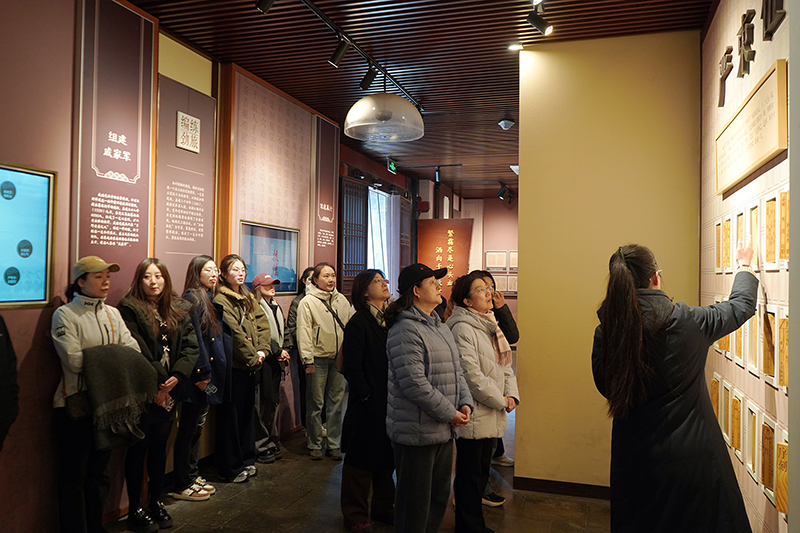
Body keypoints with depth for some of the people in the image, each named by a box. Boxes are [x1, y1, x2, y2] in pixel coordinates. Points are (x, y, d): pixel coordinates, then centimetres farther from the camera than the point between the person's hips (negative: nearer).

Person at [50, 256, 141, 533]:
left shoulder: (112, 313, 9)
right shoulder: (65, 315, -8)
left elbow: (133, 350, -2)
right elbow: (74, 360, -20)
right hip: (76, 405, -5)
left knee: (99, 470, 17)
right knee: (74, 474, 6)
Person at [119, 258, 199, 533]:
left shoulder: (179, 309, 8)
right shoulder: (129, 309, -8)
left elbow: (190, 345, 0)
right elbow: (136, 352, -15)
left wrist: (176, 377, -13)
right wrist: (156, 384, -15)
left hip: (168, 392, 5)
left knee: (160, 448, 16)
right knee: (138, 450, 7)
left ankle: (156, 502, 31)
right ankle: (135, 508, 21)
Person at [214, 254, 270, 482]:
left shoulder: (248, 298, 14)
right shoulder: (221, 300, -11)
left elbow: (262, 324, 7)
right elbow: (234, 332, -17)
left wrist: (262, 351, -7)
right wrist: (252, 357, -14)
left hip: (250, 365, 8)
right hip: (233, 365, -8)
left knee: (247, 412, 16)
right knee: (231, 415, 2)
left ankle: (247, 459, 29)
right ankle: (231, 466, 14)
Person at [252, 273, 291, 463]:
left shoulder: (276, 307, 17)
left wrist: (283, 352, 1)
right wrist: (278, 351, -11)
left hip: (276, 360, 8)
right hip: (263, 360, -8)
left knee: (274, 401, 12)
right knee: (263, 403, -5)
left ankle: (272, 442, 23)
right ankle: (262, 446, 5)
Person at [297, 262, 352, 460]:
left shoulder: (342, 300, 10)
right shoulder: (307, 302, -4)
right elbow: (303, 332, -7)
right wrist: (308, 360, -12)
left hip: (339, 358, 4)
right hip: (318, 359, -4)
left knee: (336, 403, 9)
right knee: (316, 403, 3)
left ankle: (334, 445, 20)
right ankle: (315, 445, 17)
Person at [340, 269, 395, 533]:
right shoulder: (358, 322, -11)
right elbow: (351, 367, -14)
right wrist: (366, 394, -13)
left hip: (391, 402, 6)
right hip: (368, 404, -6)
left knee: (387, 455, 17)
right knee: (361, 460, 7)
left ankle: (383, 508, 33)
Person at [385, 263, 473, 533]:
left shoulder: (441, 328, 13)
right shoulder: (406, 329, -18)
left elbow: (456, 370, 17)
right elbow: (414, 383, -25)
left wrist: (465, 403, 0)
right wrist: (450, 413, -17)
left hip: (444, 430, 9)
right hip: (417, 432, -9)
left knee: (440, 496, 22)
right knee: (415, 505, 6)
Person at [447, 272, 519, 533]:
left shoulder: (489, 325, 13)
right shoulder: (463, 328, -16)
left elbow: (504, 364, 15)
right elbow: (471, 374, -21)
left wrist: (511, 394, 0)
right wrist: (500, 401, -12)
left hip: (491, 415, 9)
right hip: (474, 416, -9)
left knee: (481, 472, 19)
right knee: (470, 475, 5)